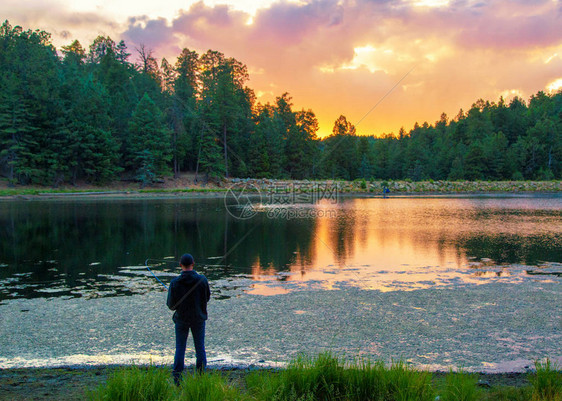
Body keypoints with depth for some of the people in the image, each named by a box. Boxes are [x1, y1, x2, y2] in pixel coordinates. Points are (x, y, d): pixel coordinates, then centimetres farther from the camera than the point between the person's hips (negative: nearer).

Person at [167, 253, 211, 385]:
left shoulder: (175, 282, -15)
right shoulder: (202, 280, -14)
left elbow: (171, 305, -11)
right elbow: (207, 298, 0)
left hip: (181, 319, 0)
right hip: (198, 318, 1)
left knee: (180, 349, 10)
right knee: (200, 347, 12)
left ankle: (177, 379, 10)